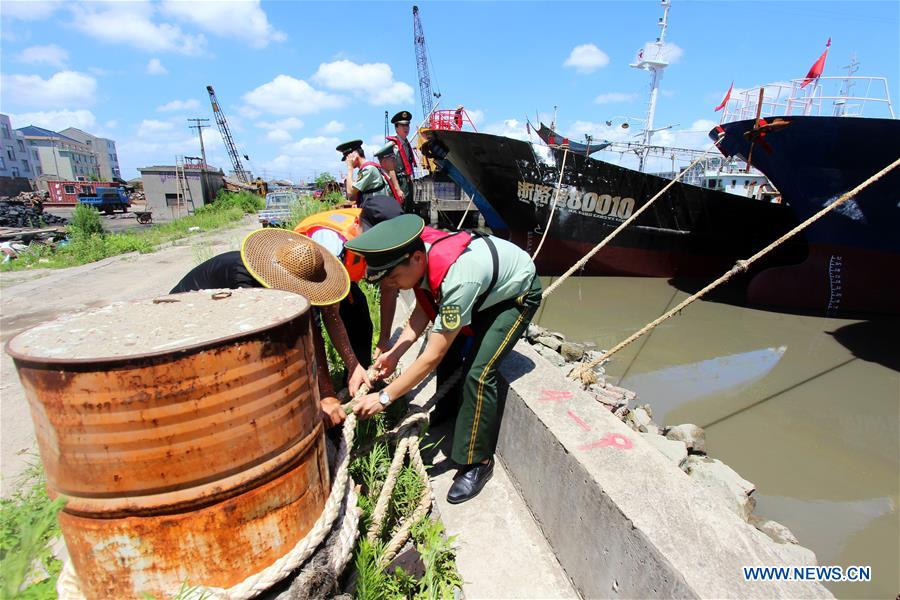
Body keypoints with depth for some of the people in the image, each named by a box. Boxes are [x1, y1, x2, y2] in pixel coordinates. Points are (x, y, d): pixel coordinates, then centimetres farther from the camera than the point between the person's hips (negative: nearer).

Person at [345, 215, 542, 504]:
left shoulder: (456, 280, -43)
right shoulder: (418, 253, -21)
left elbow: (431, 357, -35)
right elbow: (424, 308, -6)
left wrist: (384, 397, -27)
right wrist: (394, 353, -16)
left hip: (516, 293, -7)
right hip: (485, 291, 8)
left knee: (478, 372, -19)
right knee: (449, 348, 8)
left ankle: (477, 462, -1)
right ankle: (449, 408, 37)